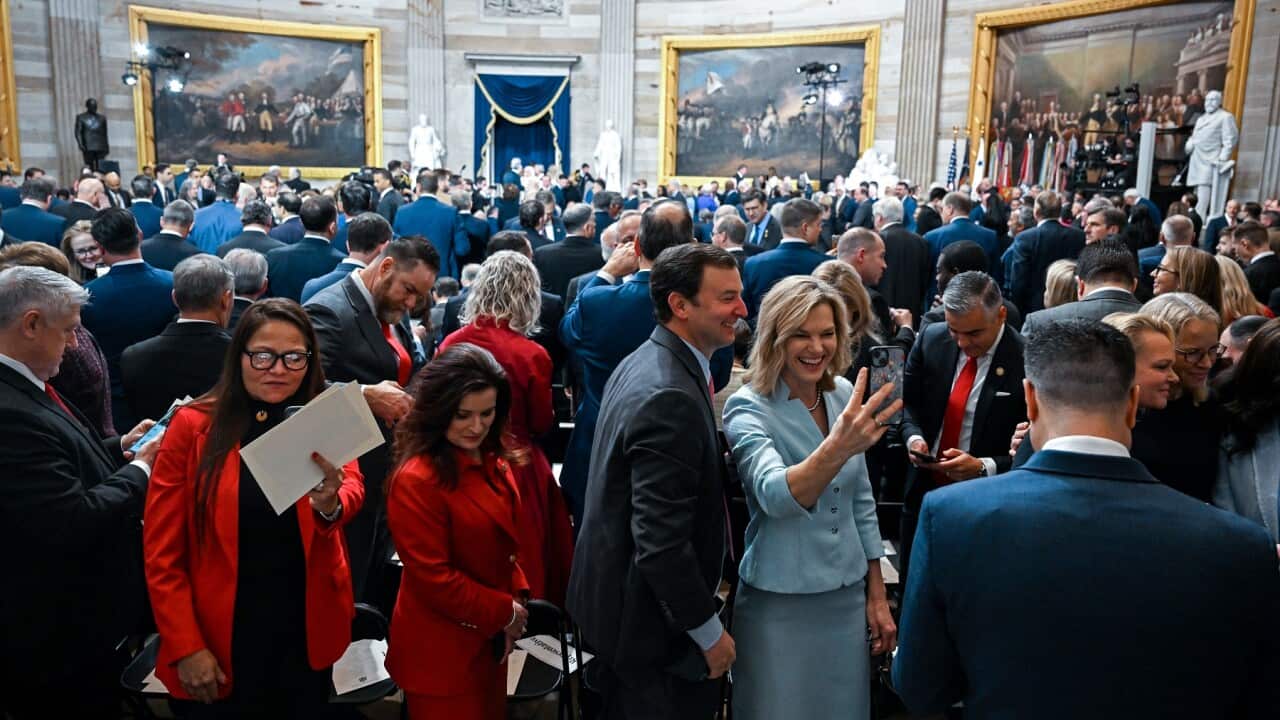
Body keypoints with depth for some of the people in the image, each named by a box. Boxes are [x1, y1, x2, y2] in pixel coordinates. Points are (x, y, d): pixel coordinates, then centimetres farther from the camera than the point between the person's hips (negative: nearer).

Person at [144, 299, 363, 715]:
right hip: (222, 639, -2)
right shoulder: (192, 425, -7)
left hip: (306, 633, 2)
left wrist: (330, 505, -41)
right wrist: (186, 647, -10)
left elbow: (353, 489, -19)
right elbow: (161, 552, -6)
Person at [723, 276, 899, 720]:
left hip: (848, 596, 5)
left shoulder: (844, 396, 0)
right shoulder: (748, 408, -16)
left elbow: (861, 500, 9)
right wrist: (837, 447, -50)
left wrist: (877, 593, 11)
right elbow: (775, 497, -34)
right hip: (780, 604, -5)